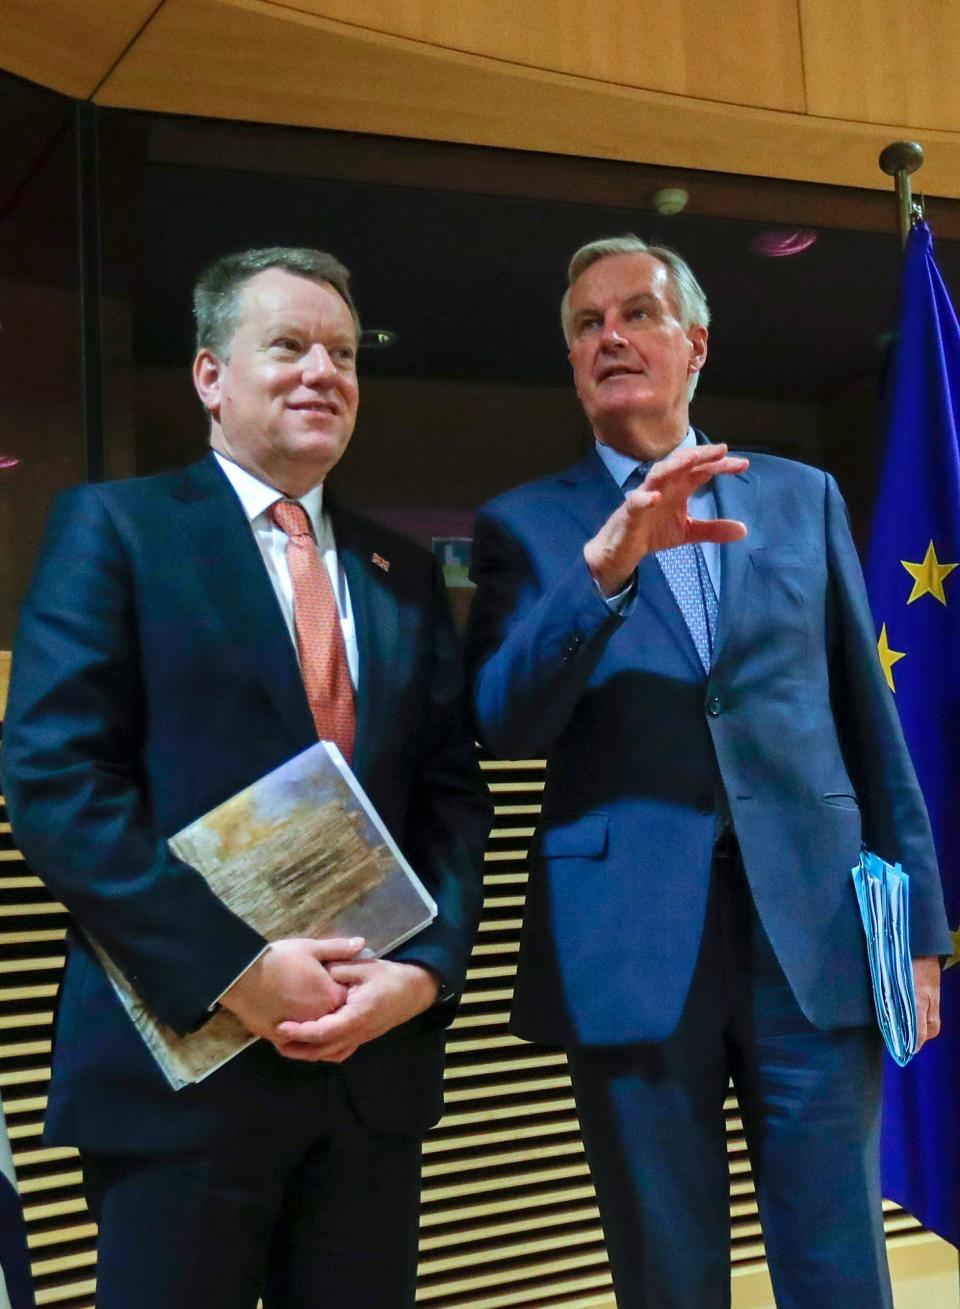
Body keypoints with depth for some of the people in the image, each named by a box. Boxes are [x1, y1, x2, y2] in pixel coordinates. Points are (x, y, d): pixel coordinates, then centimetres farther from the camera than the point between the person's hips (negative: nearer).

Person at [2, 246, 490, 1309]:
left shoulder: (404, 576, 13)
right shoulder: (113, 527, -1)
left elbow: (452, 798, 9)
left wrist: (424, 969, -7)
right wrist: (231, 968, -17)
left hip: (376, 1061, 5)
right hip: (181, 1059, -4)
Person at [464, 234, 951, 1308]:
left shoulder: (804, 496, 11)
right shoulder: (525, 525, 5)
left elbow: (869, 718, 10)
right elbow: (501, 723, -10)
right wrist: (605, 563, -24)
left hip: (816, 929, 1)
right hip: (631, 946, -1)